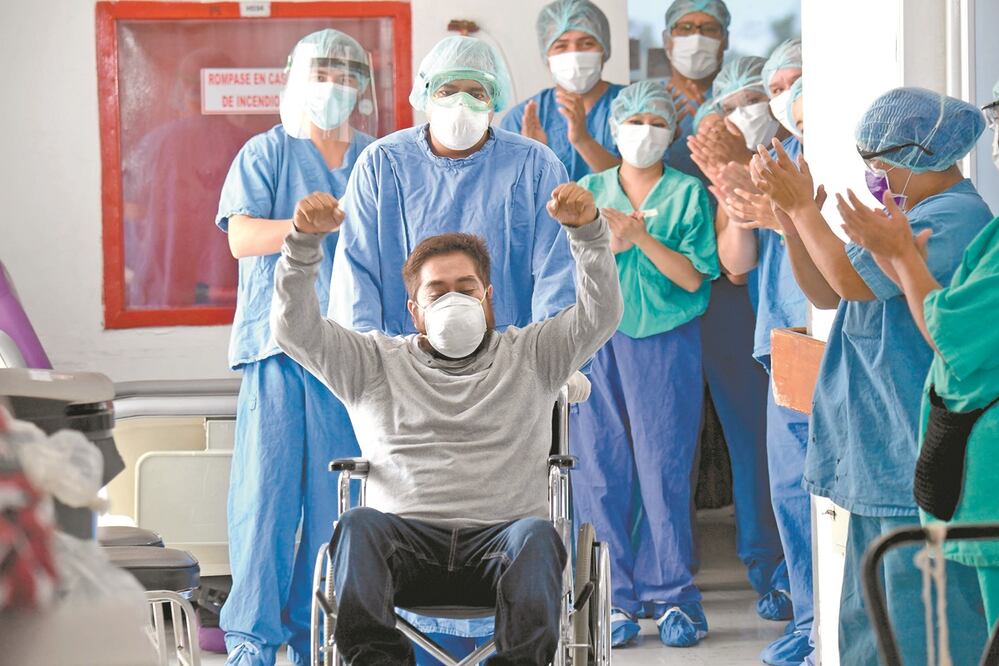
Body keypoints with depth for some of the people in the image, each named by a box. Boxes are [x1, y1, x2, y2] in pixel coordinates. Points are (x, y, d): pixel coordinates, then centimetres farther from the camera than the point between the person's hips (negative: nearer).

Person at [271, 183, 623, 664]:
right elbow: (295, 330, 12)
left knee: (536, 535, -35)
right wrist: (305, 241, -3)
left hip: (498, 542, 0)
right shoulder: (377, 362, 24)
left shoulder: (530, 357, 24)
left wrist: (586, 230, -6)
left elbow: (601, 314, 10)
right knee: (360, 525, -33)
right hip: (408, 541, 0)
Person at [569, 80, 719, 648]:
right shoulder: (590, 190, 12)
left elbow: (693, 277, -3)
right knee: (600, 468, -1)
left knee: (665, 468, -4)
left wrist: (642, 237, -14)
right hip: (598, 340, 2)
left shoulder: (688, 193, 5)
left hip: (666, 342, -2)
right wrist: (610, 244, -13)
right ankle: (615, 597, 4)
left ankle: (672, 593, 3)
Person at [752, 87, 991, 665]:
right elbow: (825, 293, 19)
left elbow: (853, 277, -20)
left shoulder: (955, 218, -15)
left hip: (923, 465, -11)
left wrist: (802, 206, -8)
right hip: (884, 462, 11)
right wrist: (791, 215, 7)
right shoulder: (919, 219, 18)